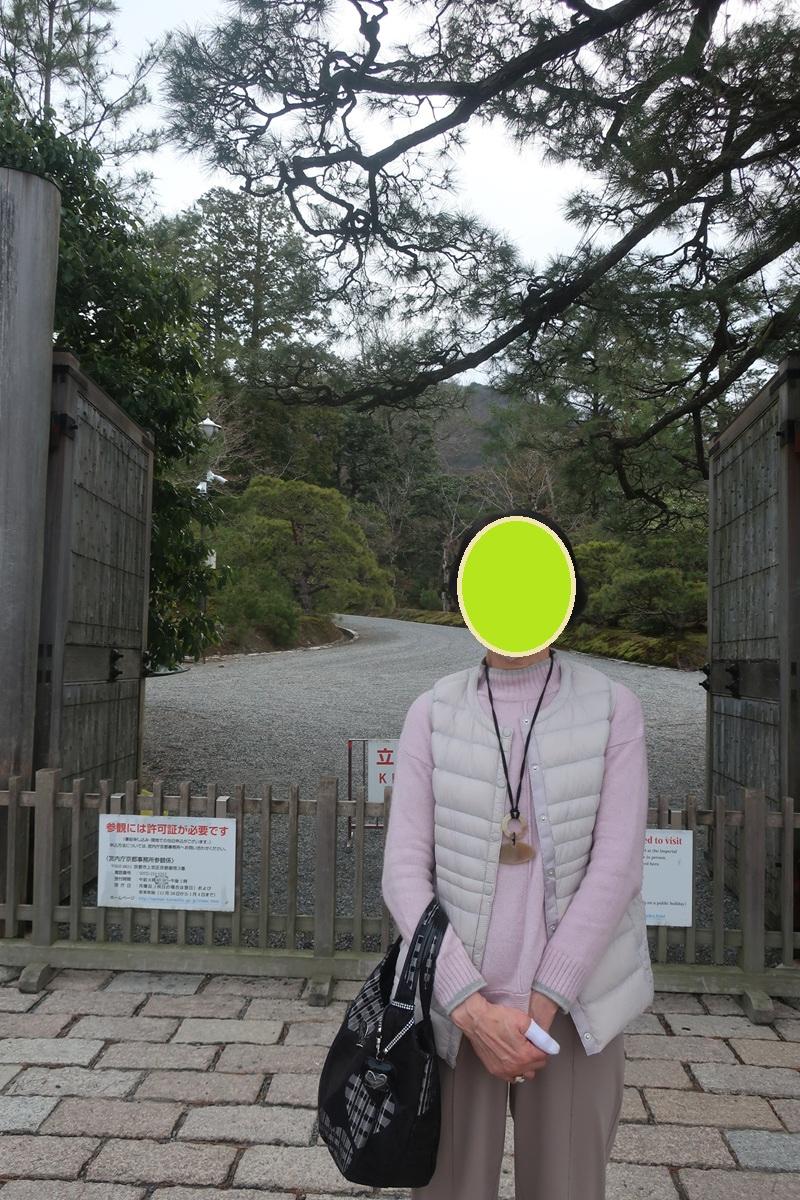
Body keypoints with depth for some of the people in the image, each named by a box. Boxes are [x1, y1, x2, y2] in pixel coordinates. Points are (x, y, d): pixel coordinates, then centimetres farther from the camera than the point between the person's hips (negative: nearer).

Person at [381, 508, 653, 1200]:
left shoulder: (613, 709, -5)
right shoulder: (434, 714, -3)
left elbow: (615, 866, -9)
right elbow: (404, 872, -6)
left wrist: (540, 1005, -12)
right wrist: (473, 1007, -13)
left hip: (574, 1000, 0)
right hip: (458, 1000, 1)